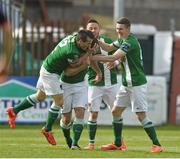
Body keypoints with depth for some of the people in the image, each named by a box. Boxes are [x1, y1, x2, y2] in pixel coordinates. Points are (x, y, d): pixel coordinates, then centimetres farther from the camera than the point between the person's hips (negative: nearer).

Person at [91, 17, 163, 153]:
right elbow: (109, 47, 19)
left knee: (141, 115, -12)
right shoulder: (122, 40, 10)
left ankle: (157, 144, -7)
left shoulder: (130, 42, -20)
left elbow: (113, 57, -25)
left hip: (137, 84, -10)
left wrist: (94, 58, -22)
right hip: (126, 84, 10)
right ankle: (117, 144, 19)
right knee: (116, 111, 10)